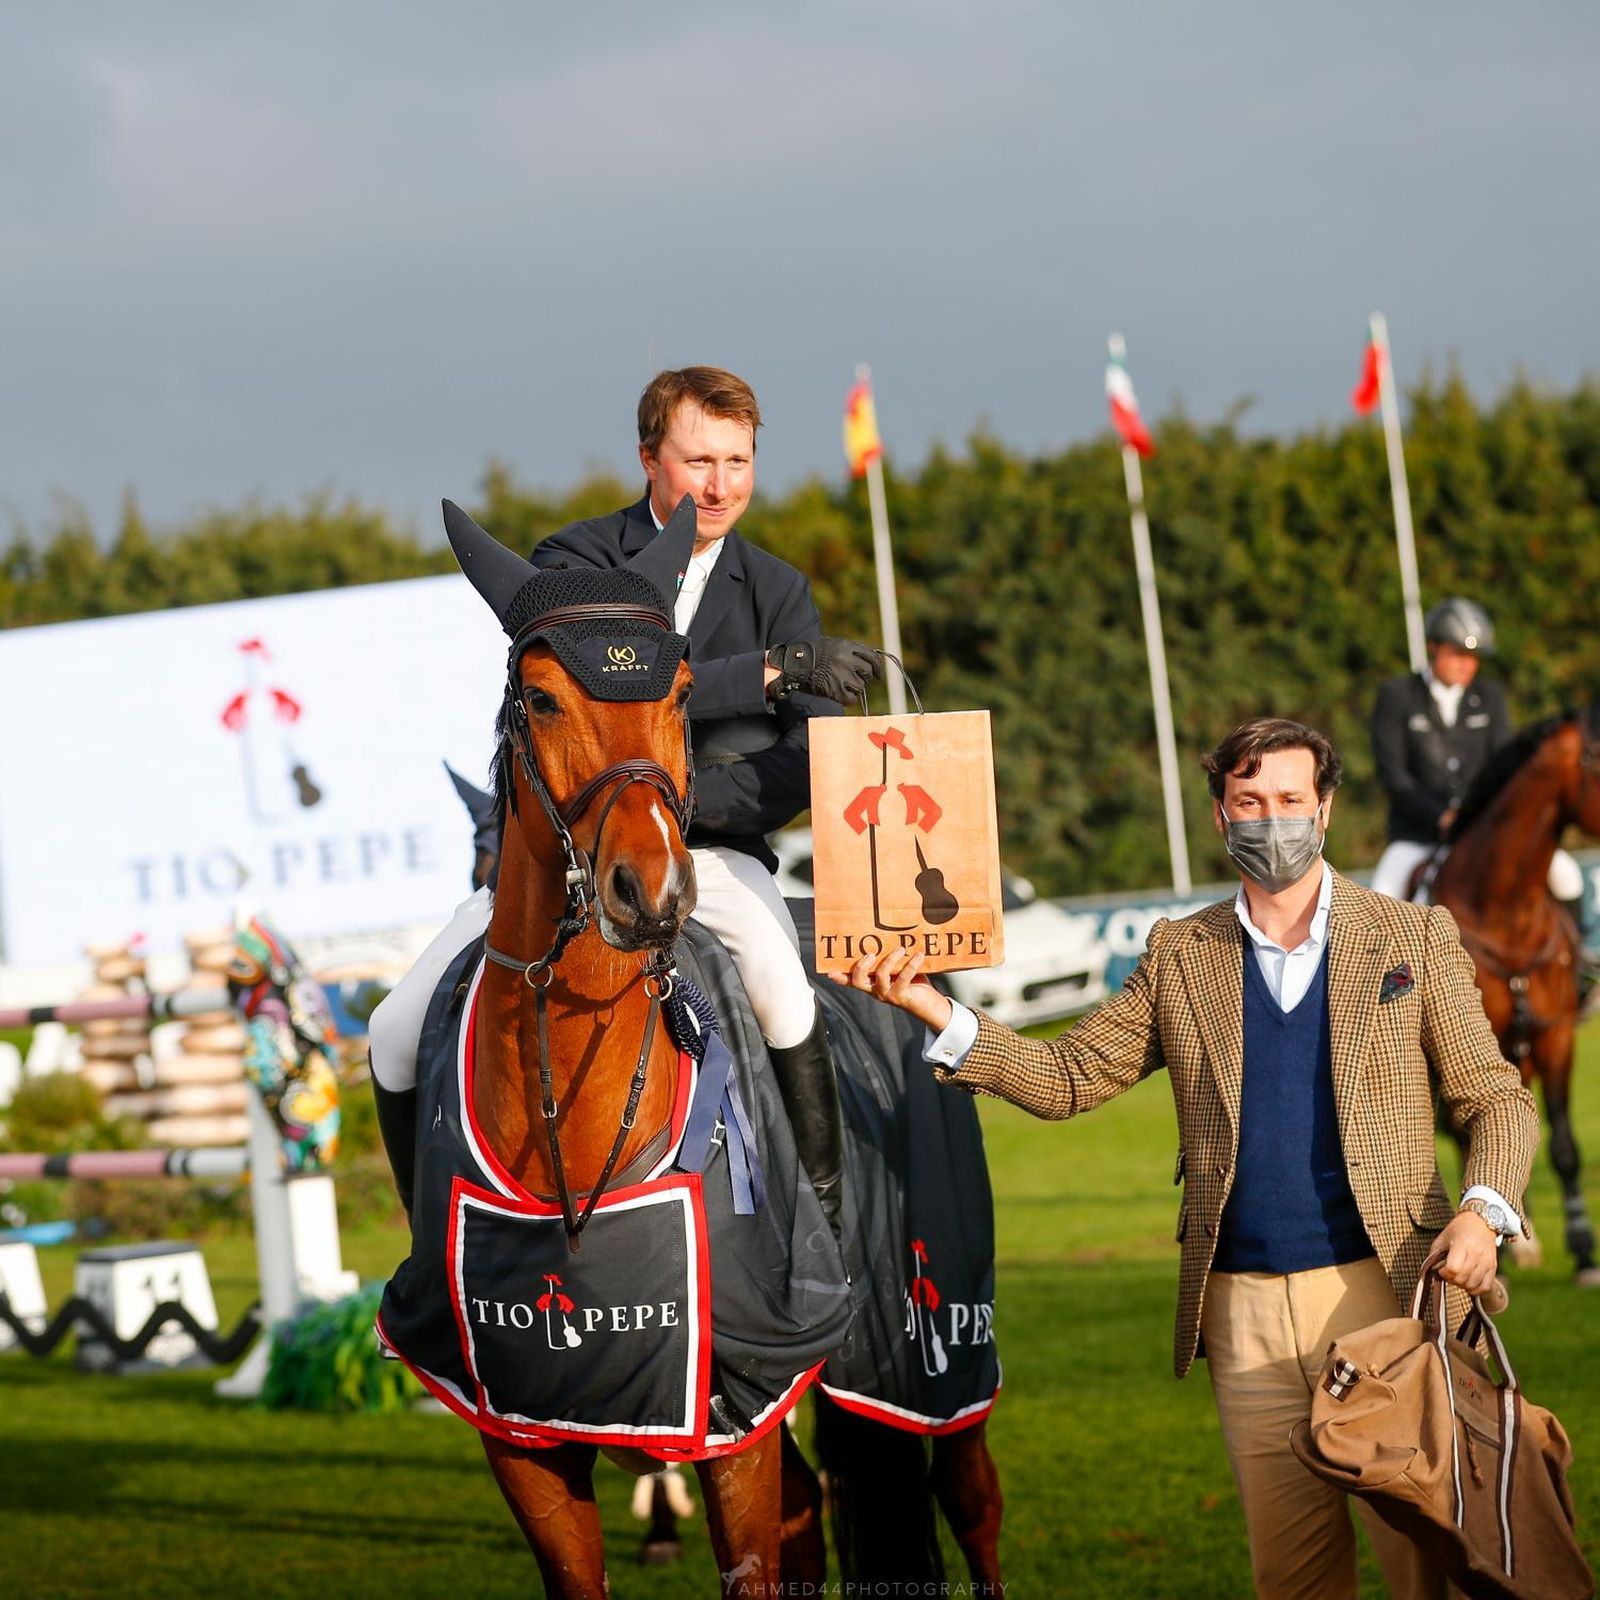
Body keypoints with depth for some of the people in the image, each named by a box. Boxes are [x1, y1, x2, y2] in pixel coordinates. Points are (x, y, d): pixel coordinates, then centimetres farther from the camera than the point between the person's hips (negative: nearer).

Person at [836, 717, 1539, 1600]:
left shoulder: (1414, 937, 6)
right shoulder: (1180, 957, 12)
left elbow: (1496, 1099, 7)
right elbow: (1067, 1078, 9)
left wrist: (1483, 1211, -12)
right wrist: (935, 1013, -5)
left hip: (1383, 1292, -2)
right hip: (1244, 1308, 2)